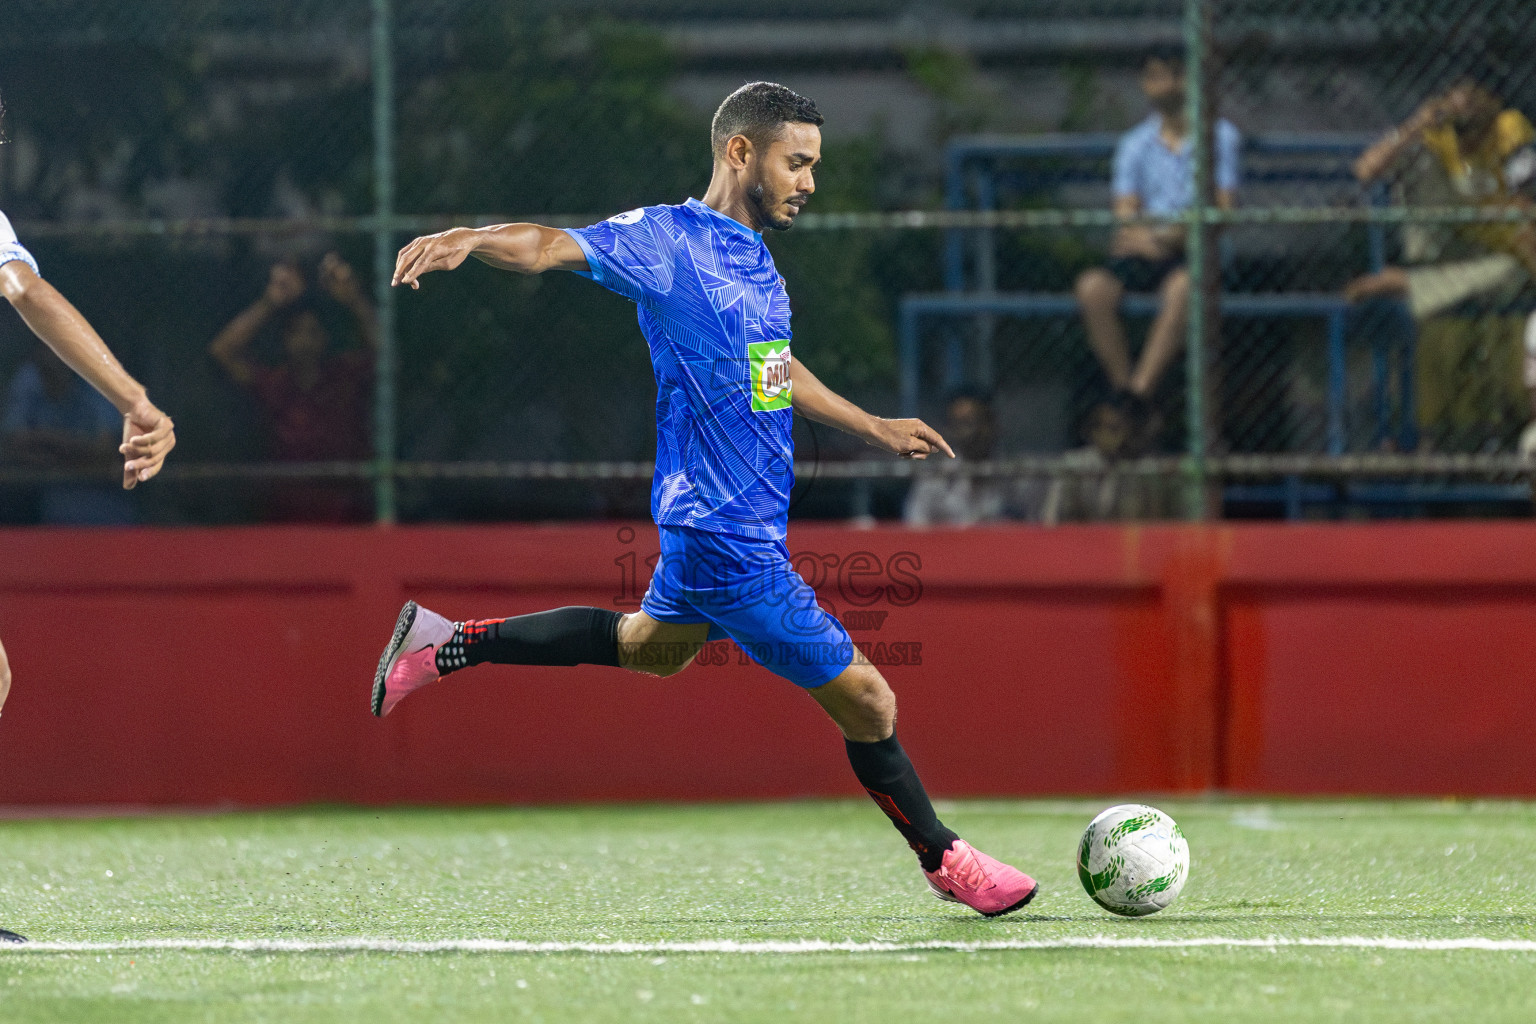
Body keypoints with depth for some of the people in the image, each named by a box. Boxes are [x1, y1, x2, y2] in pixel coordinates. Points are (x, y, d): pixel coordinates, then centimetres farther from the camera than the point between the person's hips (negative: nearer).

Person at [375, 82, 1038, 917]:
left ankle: (444, 644, 36)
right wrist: (469, 239, -49)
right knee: (865, 701, -1)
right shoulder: (669, 240, -16)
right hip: (729, 533, -10)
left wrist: (873, 428, 34)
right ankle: (943, 859, 19)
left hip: (732, 520, 10)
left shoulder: (753, 257, 10)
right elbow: (554, 248, -29)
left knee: (654, 645, 32)